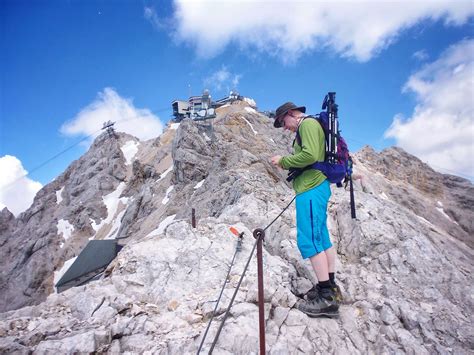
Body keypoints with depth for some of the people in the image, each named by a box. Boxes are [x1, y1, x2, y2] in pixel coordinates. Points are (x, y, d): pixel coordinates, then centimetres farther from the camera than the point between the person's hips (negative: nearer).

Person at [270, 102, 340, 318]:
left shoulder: (307, 124, -7)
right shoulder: (309, 127, 22)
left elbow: (310, 155, -21)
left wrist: (284, 160, -9)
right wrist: (287, 165, 12)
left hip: (311, 189, -11)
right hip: (316, 186, 11)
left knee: (309, 240, -10)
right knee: (321, 238, 12)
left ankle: (326, 298, -5)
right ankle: (330, 287, 21)